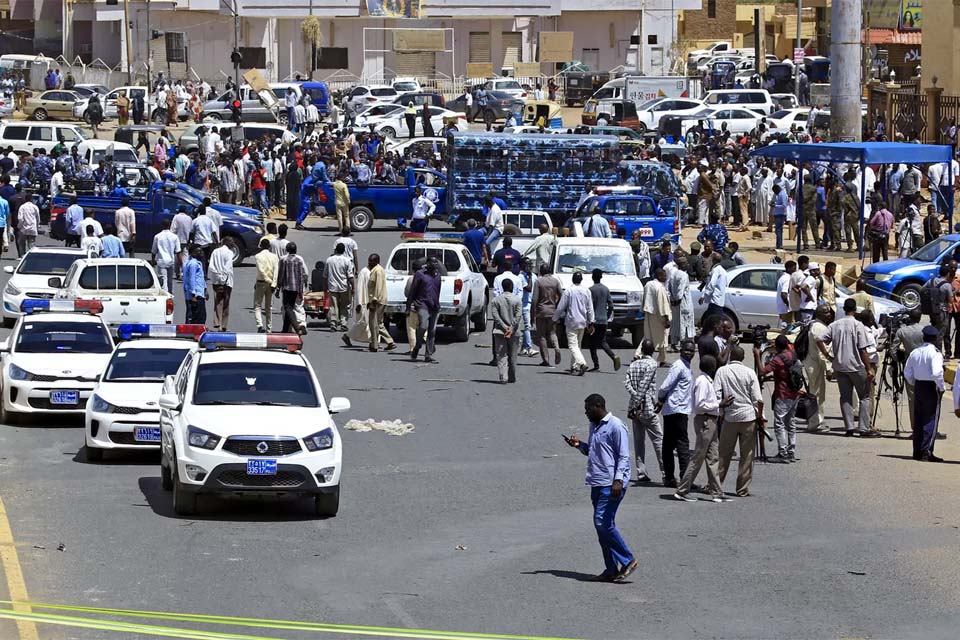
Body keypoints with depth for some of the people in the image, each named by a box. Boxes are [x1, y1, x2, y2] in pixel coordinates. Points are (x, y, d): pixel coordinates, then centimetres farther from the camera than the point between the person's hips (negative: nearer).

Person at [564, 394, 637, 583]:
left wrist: (618, 480, -22)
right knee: (601, 525, 7)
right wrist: (579, 445, 9)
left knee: (603, 522, -15)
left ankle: (628, 560, -5)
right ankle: (611, 570, 11)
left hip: (611, 484, -9)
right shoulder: (594, 426, 17)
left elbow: (624, 456, -13)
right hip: (597, 483, 9)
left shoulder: (615, 426, -10)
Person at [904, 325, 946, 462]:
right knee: (931, 420, -1)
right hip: (932, 388, -6)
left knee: (918, 420, 12)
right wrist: (941, 387, -10)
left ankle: (917, 451, 16)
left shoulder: (915, 352, 4)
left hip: (918, 386, 6)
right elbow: (936, 373, -25)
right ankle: (926, 452, -6)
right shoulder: (935, 353, -15)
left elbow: (907, 373, 9)